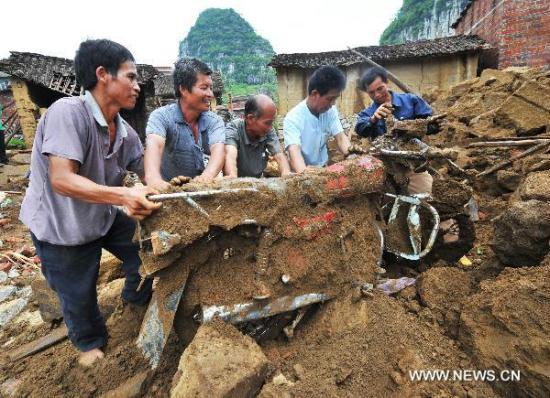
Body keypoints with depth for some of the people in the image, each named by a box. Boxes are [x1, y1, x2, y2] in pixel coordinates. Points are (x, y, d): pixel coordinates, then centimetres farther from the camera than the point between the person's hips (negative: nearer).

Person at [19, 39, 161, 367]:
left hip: (104, 215, 6)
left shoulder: (126, 132, -8)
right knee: (79, 295, 11)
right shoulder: (67, 112, -29)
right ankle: (90, 341, 41)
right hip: (59, 225, -5)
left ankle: (136, 296, 36)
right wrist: (124, 196, -47)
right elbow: (62, 180, -36)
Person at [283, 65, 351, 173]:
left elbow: (341, 138, -7)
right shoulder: (293, 119, -20)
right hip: (301, 173, -4)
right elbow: (294, 151, -32)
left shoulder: (331, 110, -2)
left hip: (323, 168, 4)